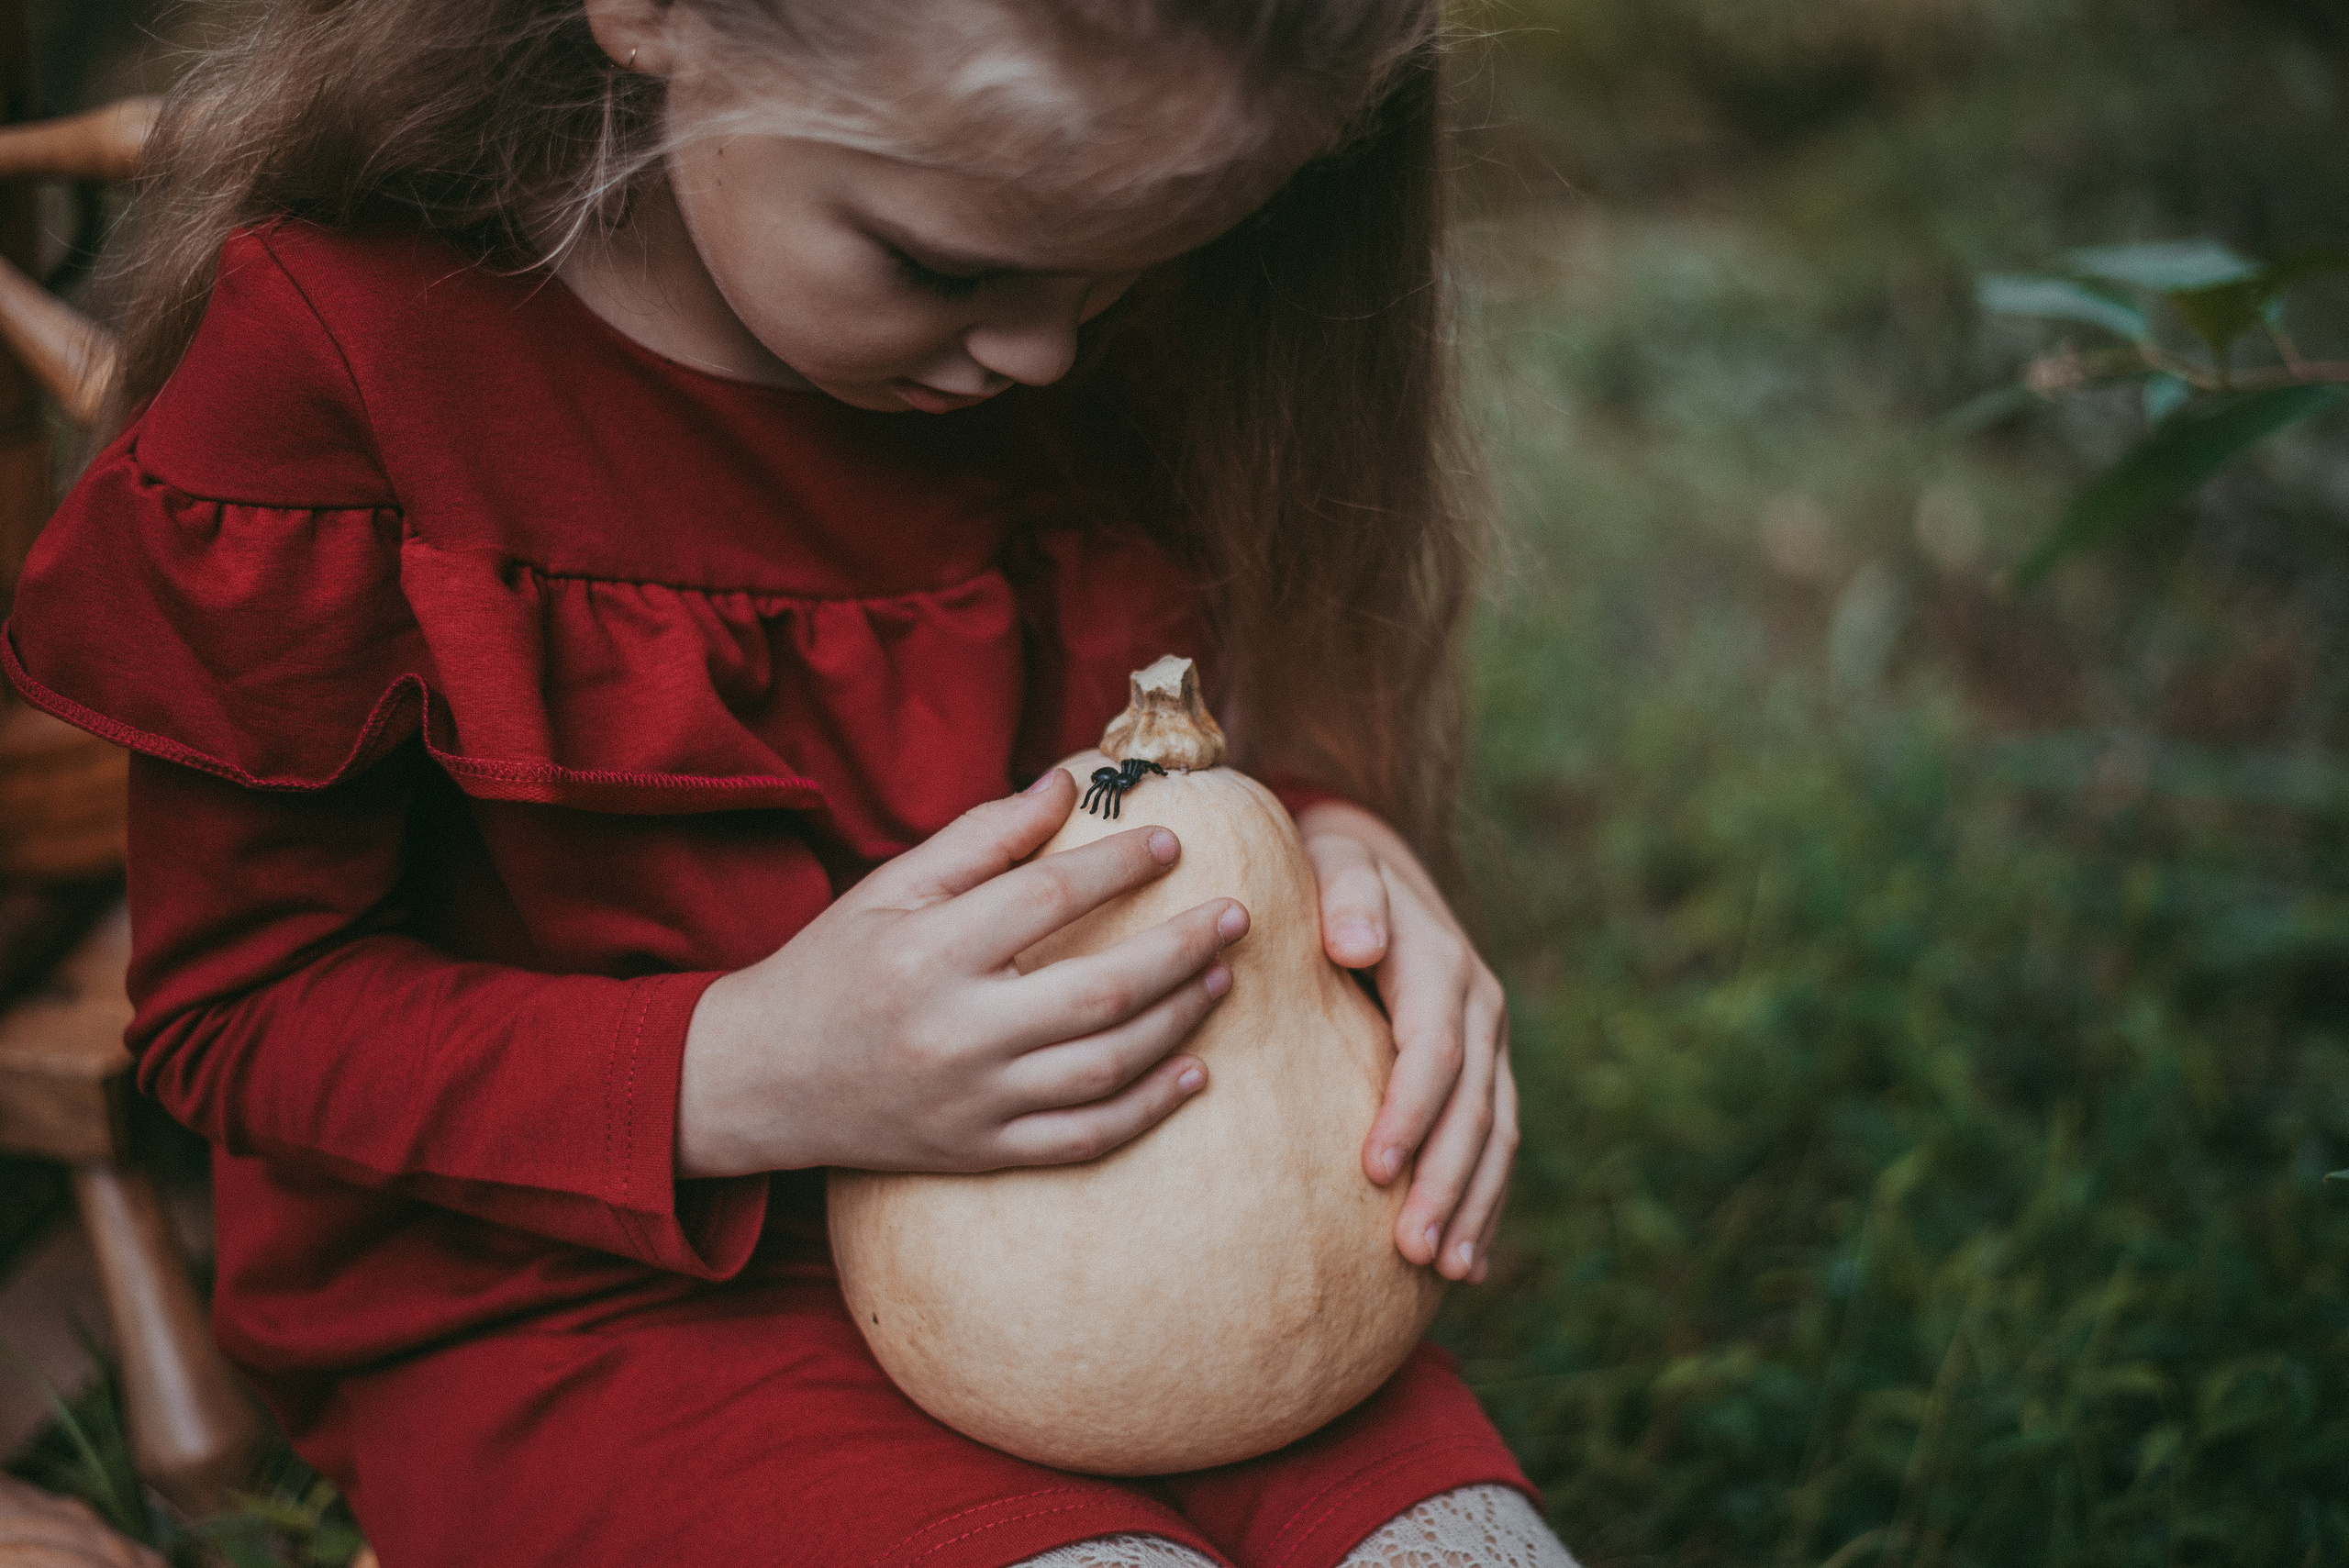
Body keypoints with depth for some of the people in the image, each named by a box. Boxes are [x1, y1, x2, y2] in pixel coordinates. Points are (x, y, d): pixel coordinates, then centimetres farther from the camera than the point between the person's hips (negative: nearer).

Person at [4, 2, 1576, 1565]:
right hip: (570, 1298, -3)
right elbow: (243, 1007, -11)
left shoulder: (1098, 333, -5)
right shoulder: (329, 352, -18)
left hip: (1064, 1220, 4)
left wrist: (1320, 833, -14)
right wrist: (741, 1080, -27)